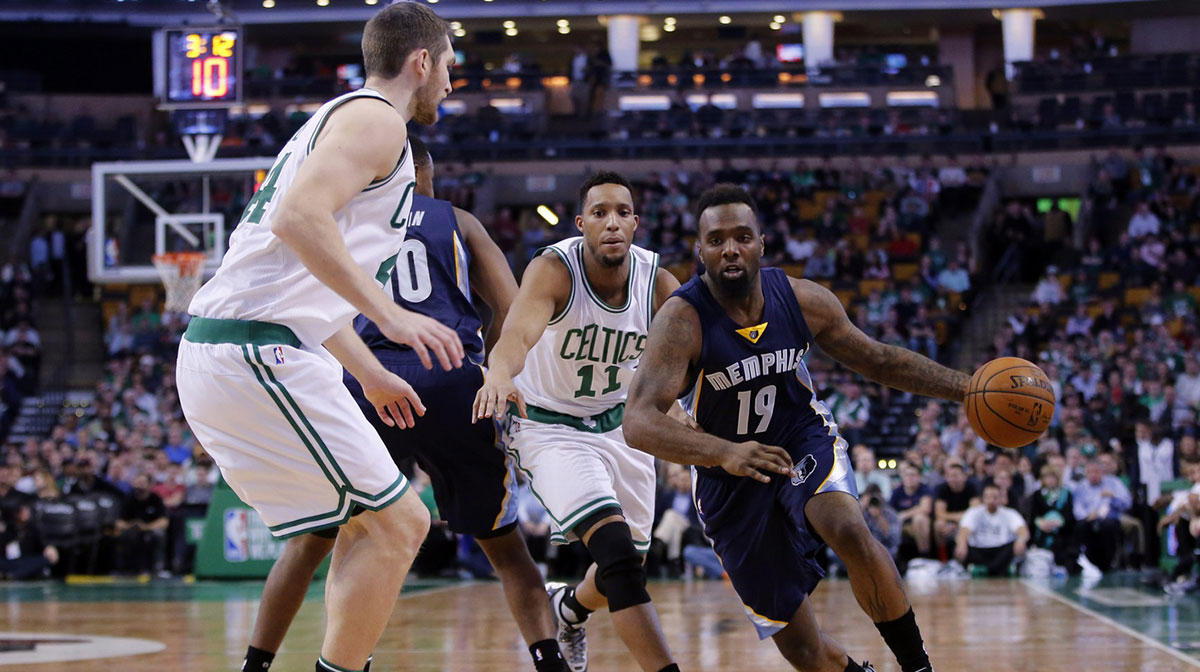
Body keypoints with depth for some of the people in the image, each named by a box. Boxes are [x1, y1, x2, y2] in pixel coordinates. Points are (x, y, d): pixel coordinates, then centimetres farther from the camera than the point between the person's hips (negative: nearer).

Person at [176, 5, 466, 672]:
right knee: (398, 524, -5)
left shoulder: (338, 120, 27)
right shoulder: (375, 119, -5)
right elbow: (299, 218, -23)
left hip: (215, 354, 10)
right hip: (260, 352, -10)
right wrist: (388, 313, -25)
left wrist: (370, 374, 35)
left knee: (371, 521, 17)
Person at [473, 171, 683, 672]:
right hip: (549, 428, -5)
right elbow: (518, 331, -47)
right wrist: (500, 373, -69)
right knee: (616, 552, -25)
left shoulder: (657, 283, -14)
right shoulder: (553, 269, -28)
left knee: (625, 567, 16)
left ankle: (570, 607, 50)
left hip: (618, 423, 6)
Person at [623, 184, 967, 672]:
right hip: (730, 481, -1)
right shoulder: (682, 321, -26)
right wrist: (724, 452, -54)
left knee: (850, 531, -32)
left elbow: (879, 361, 4)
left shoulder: (805, 301, -13)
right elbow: (639, 423, -38)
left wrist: (967, 389, -5)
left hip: (805, 440, 2)